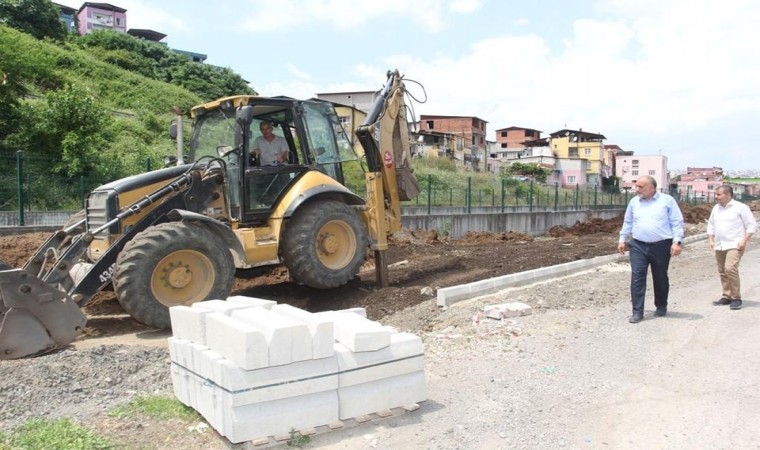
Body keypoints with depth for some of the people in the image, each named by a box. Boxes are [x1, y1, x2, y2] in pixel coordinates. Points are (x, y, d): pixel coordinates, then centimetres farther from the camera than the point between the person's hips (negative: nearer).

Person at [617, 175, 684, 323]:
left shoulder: (667, 200, -2)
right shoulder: (634, 202, 9)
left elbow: (677, 223, -2)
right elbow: (628, 222, 18)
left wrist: (677, 242, -10)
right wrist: (622, 239, 14)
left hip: (661, 246, -2)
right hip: (638, 246, 2)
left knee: (660, 278, 11)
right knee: (637, 277, -7)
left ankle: (661, 307, 31)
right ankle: (637, 312, -4)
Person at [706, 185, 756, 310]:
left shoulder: (740, 207, -5)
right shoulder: (716, 208, 14)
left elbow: (752, 225, -5)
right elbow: (711, 225, 22)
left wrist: (744, 241, -13)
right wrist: (710, 240, 11)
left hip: (734, 245, -7)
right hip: (719, 246, 7)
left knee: (730, 268, -21)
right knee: (722, 272, 9)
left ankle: (736, 298, -11)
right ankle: (727, 296, 20)